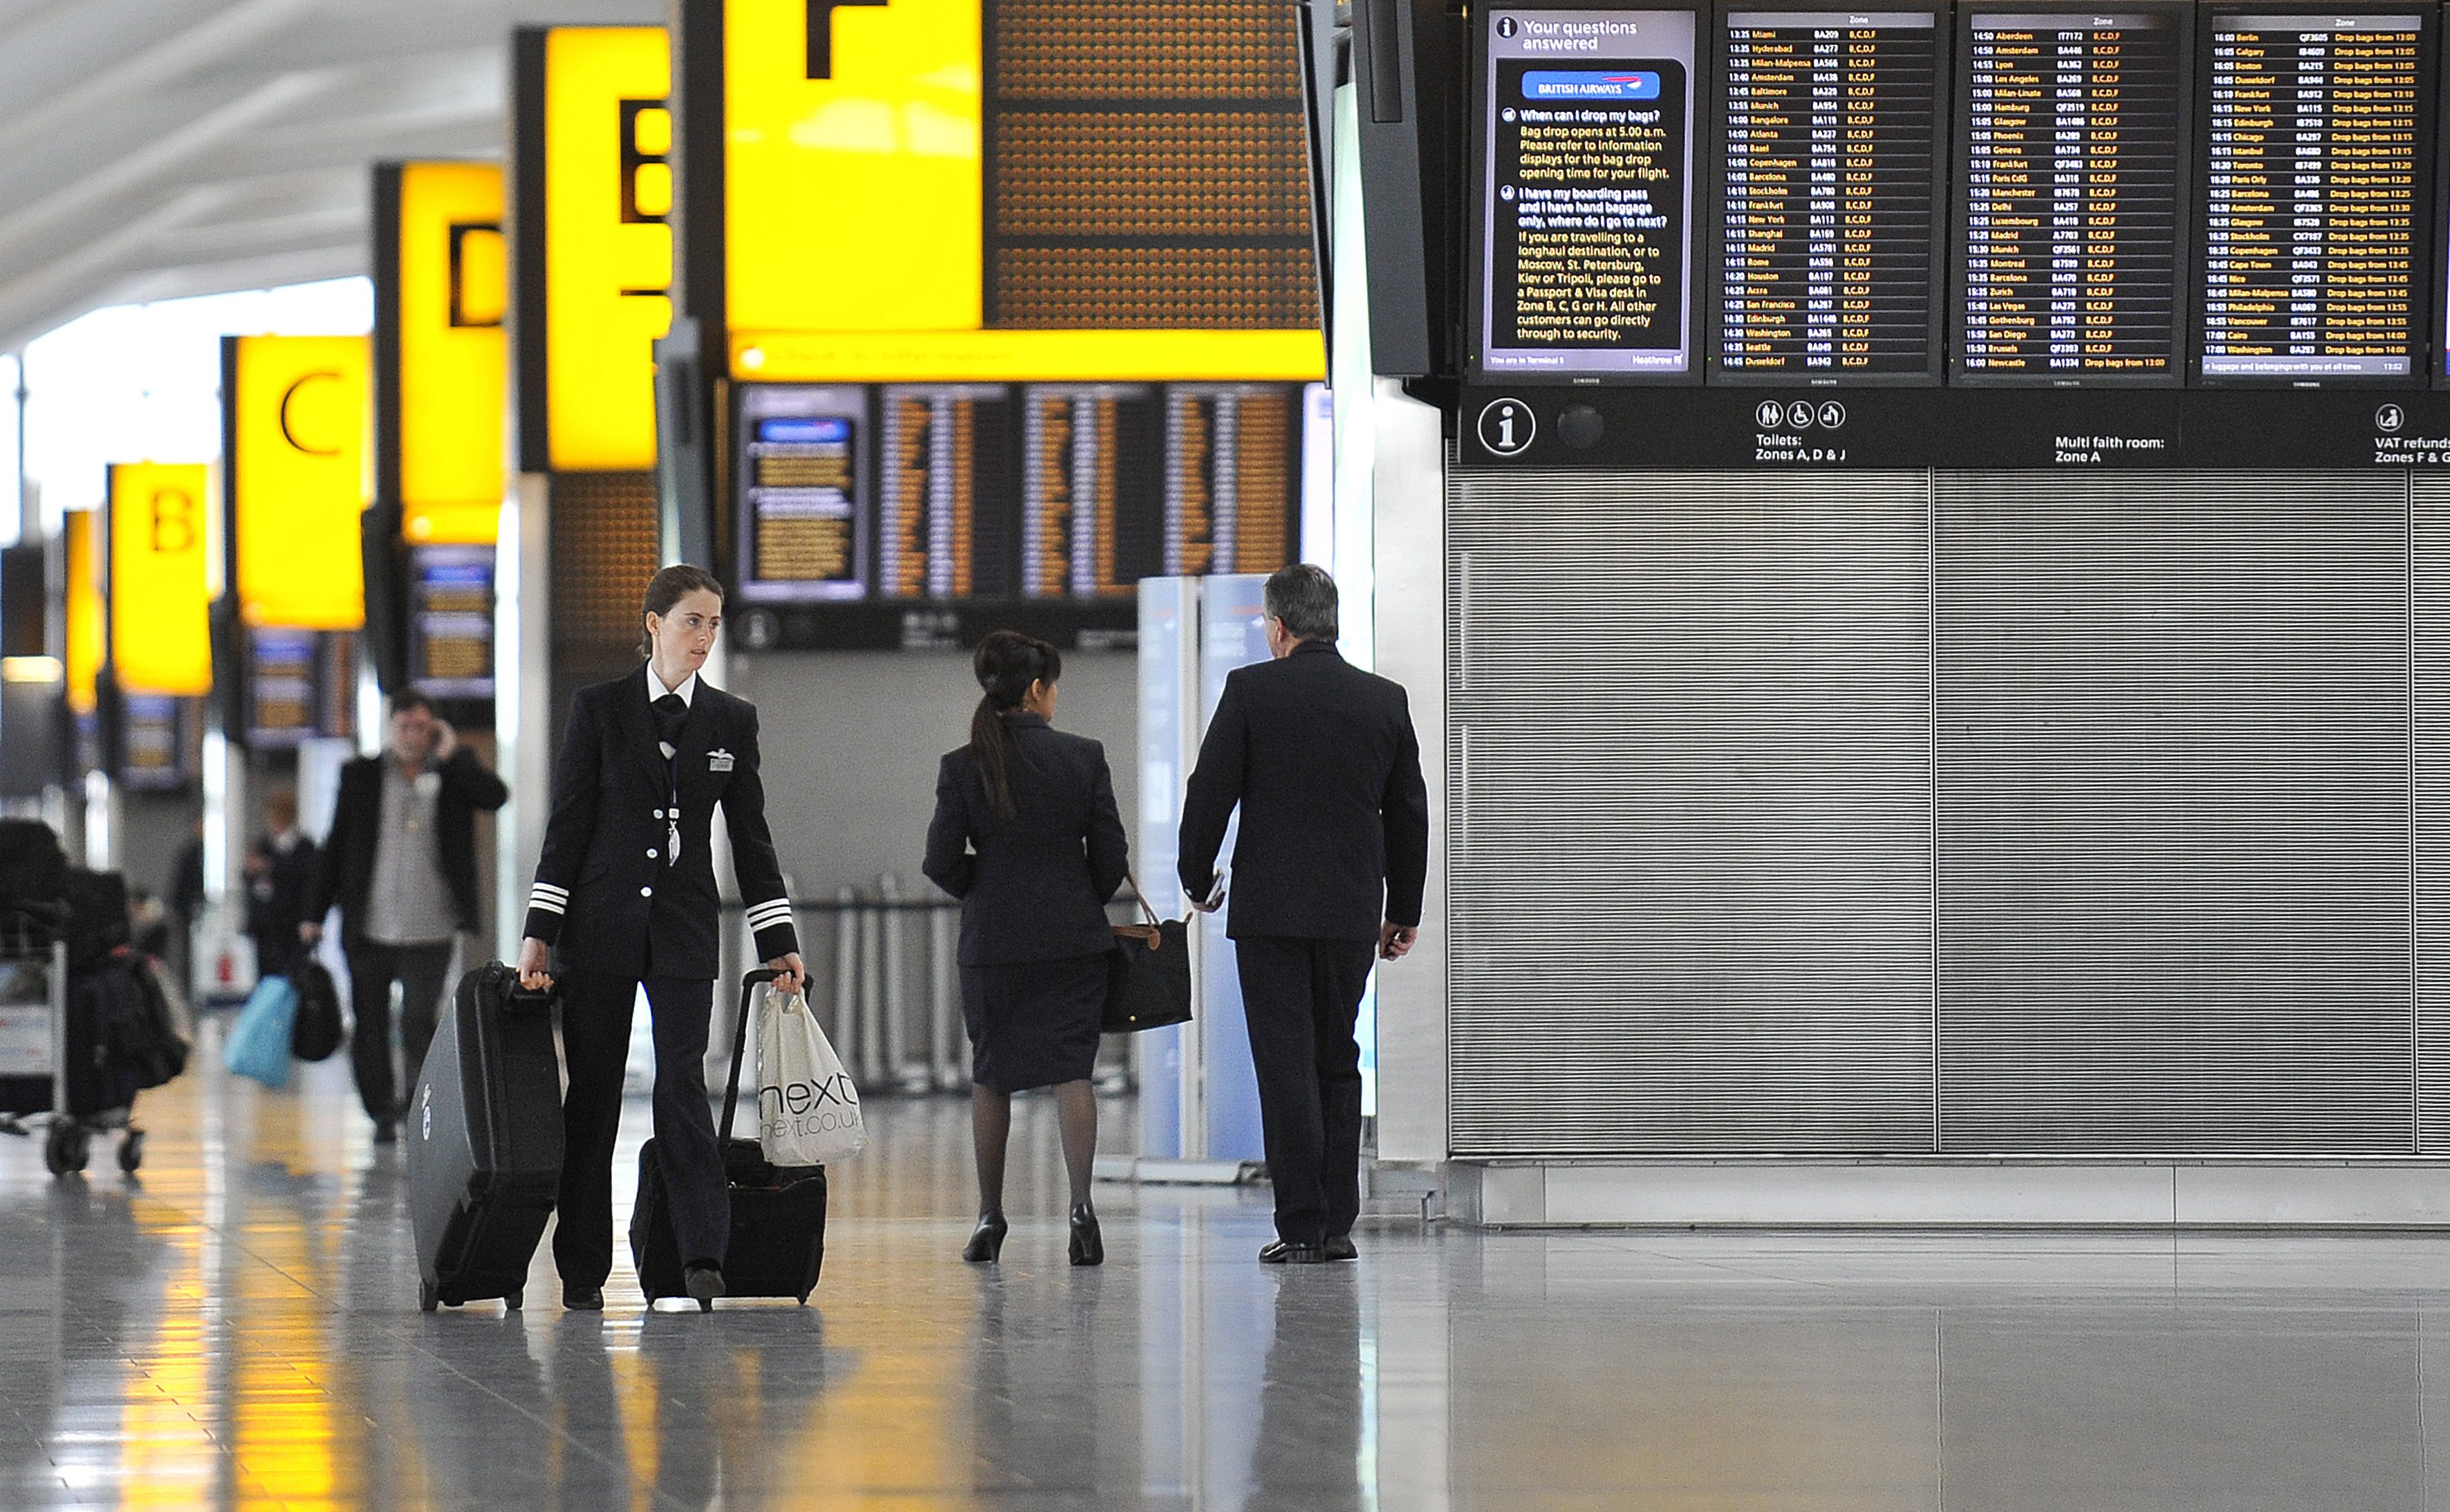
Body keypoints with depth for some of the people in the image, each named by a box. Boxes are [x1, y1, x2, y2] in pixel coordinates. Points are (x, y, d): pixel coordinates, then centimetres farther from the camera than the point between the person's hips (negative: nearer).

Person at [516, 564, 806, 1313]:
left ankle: (702, 1254, -16)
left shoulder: (733, 720, 7)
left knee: (682, 1081, -12)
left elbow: (750, 836, 10)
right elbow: (567, 825, -1)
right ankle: (582, 1271, 8)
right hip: (599, 925, -1)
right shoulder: (598, 709, 1)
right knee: (593, 1092, 2)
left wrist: (778, 942, 6)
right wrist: (539, 933, -7)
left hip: (685, 930, 1)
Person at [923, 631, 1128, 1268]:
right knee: (1072, 1070, 0)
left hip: (993, 939, 0)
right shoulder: (1083, 757, -4)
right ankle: (1081, 1204, -16)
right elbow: (1111, 856, -2)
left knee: (990, 1075, 12)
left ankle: (990, 1218, 16)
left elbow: (942, 863, -5)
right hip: (1074, 938, 0)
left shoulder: (962, 767, -5)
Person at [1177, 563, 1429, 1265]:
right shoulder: (1385, 701, 5)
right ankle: (1336, 1225, 12)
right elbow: (1409, 813, 11)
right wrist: (1405, 909, 21)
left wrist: (1198, 881, 10)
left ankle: (1301, 1226, -7)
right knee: (1337, 1062, 13)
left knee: (1287, 1067, -3)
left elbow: (1211, 793, -6)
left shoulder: (1252, 689, -6)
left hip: (1270, 909, -4)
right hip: (1353, 911, 4)